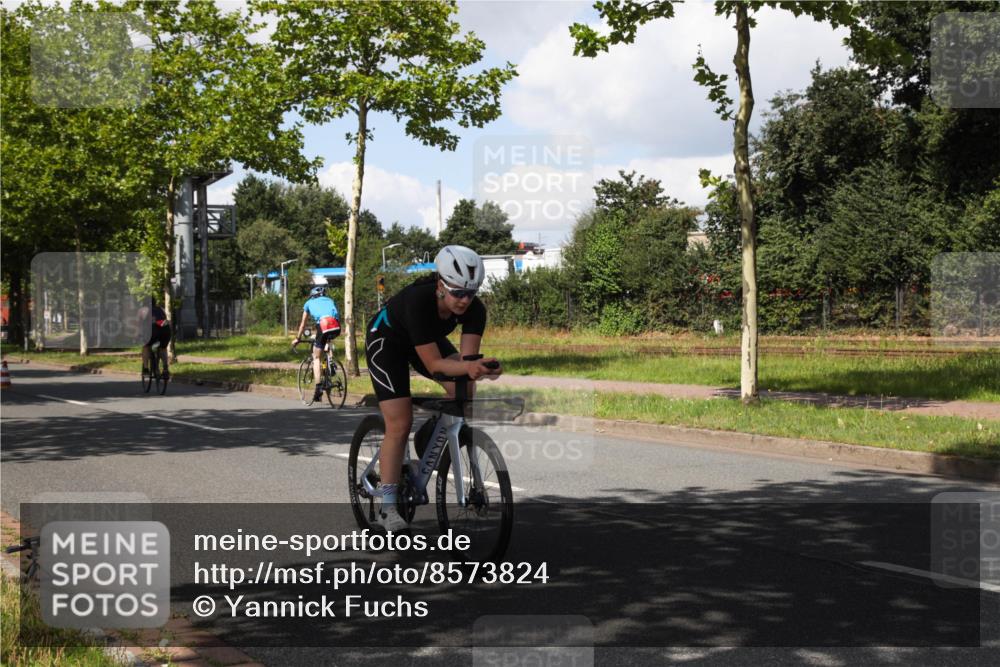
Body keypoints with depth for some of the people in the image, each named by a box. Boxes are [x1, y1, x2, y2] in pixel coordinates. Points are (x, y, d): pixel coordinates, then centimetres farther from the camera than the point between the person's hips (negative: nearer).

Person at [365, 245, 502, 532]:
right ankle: (388, 507, -6)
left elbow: (467, 356, -29)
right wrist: (469, 366, -55)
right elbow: (434, 364, -40)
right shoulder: (419, 300, -41)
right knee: (400, 424, -14)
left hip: (430, 338, 5)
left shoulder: (475, 309, -27)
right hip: (386, 339, -5)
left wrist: (477, 368, -51)